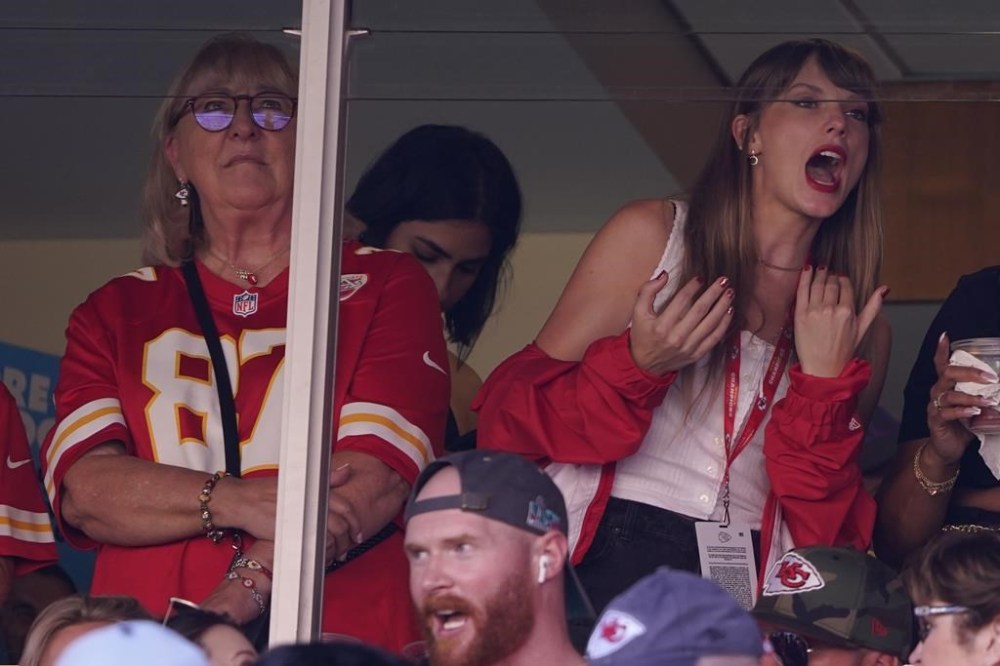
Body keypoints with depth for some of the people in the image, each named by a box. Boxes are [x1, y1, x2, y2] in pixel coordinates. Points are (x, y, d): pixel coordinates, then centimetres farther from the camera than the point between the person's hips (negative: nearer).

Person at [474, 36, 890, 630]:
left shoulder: (862, 333, 13)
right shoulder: (652, 236, 5)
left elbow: (822, 529, 6)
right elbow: (513, 414, 4)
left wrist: (825, 380, -4)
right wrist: (637, 365, -11)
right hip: (606, 556, -3)